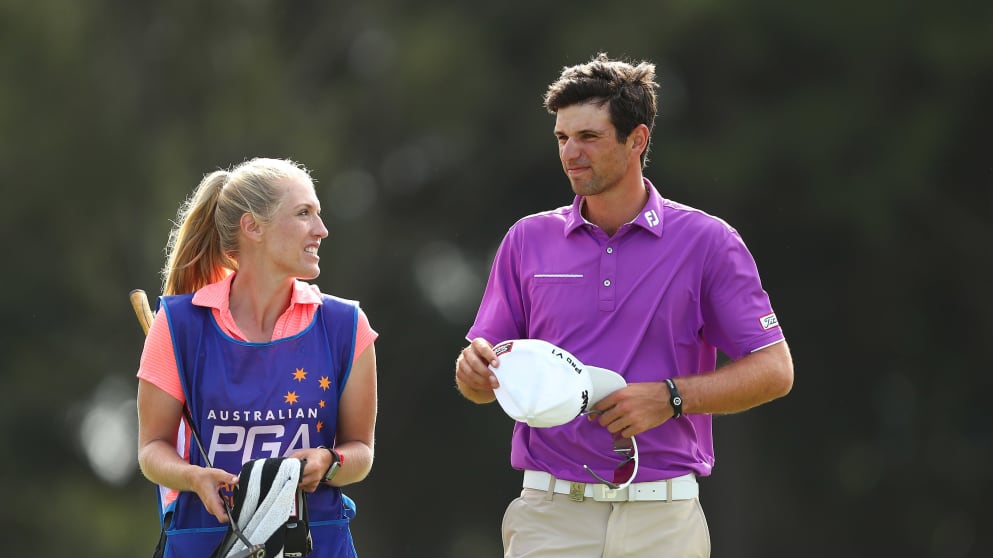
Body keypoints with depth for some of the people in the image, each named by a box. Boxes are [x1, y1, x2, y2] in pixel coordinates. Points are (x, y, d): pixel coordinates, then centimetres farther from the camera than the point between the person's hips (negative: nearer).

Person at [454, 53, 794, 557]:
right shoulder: (528, 240, 10)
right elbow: (483, 385, 14)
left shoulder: (707, 242, 2)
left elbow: (773, 370, -1)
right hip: (551, 515, 1)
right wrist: (475, 369, -11)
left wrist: (668, 398, -13)